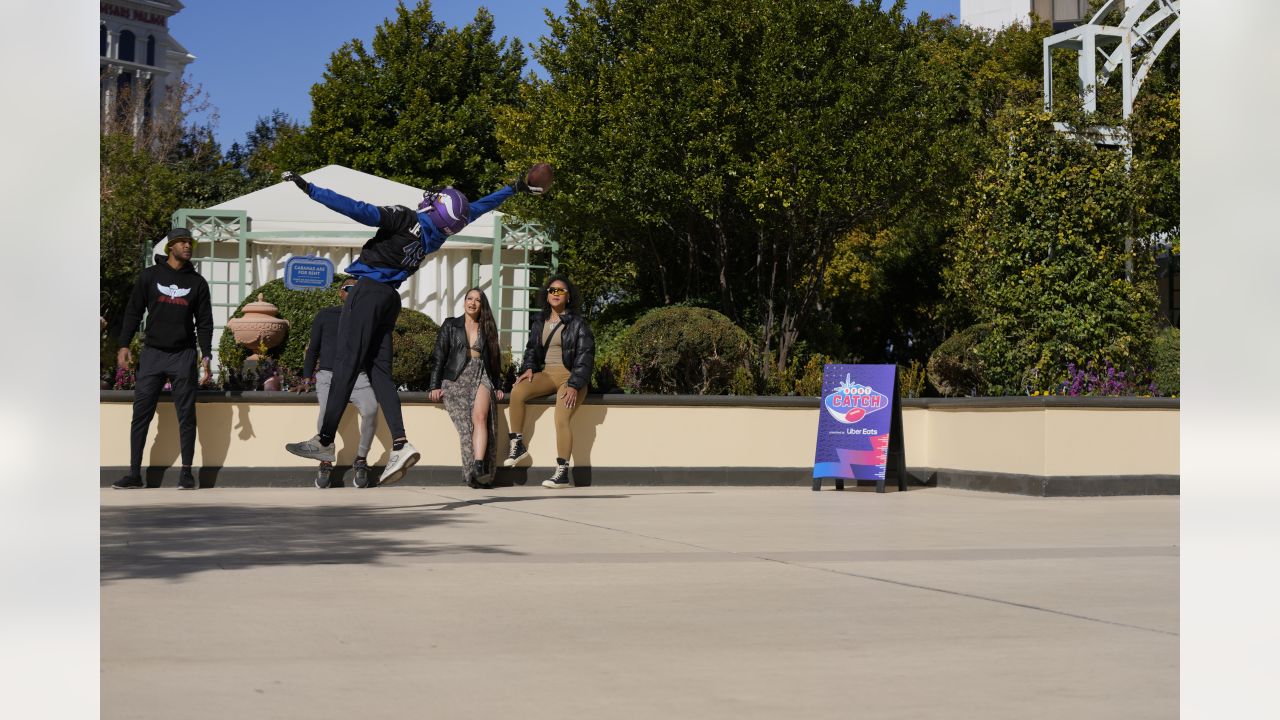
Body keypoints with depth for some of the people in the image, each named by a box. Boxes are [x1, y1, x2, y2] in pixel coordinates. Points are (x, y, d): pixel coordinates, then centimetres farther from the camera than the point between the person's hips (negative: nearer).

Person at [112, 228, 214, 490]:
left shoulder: (197, 282, 7)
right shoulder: (150, 276, 5)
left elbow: (204, 322, 7)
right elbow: (133, 311, 7)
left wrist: (206, 356, -1)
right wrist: (124, 345, -1)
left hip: (183, 355, 0)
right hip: (152, 353, 0)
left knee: (186, 415, -1)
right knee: (141, 414, -1)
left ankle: (186, 473, 5)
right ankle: (135, 473, 3)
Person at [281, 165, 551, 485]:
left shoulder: (405, 219, -16)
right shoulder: (438, 232, 2)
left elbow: (358, 210, -24)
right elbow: (478, 207, 15)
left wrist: (309, 189, -22)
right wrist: (514, 188, 27)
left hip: (367, 291, -7)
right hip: (390, 298, 7)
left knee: (345, 365, -7)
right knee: (379, 371, 7)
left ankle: (325, 442, -7)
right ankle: (400, 444, -6)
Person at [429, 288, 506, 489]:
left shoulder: (488, 329, 21)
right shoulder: (450, 325, 14)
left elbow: (494, 359, 25)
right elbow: (439, 356, 8)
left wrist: (498, 386, 13)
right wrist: (435, 386, -3)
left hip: (481, 377, 0)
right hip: (456, 378, 0)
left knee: (480, 415, -29)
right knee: (465, 423, -23)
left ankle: (479, 468, -43)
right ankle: (472, 472, -28)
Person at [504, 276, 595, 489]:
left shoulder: (577, 323, -1)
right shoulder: (539, 322, 16)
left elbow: (585, 356, -5)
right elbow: (531, 348, 22)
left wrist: (574, 385, -15)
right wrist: (528, 368, -1)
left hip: (570, 376, -5)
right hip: (546, 374, 5)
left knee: (561, 419, -26)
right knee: (517, 392, -25)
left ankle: (563, 473, -24)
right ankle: (517, 446, -16)